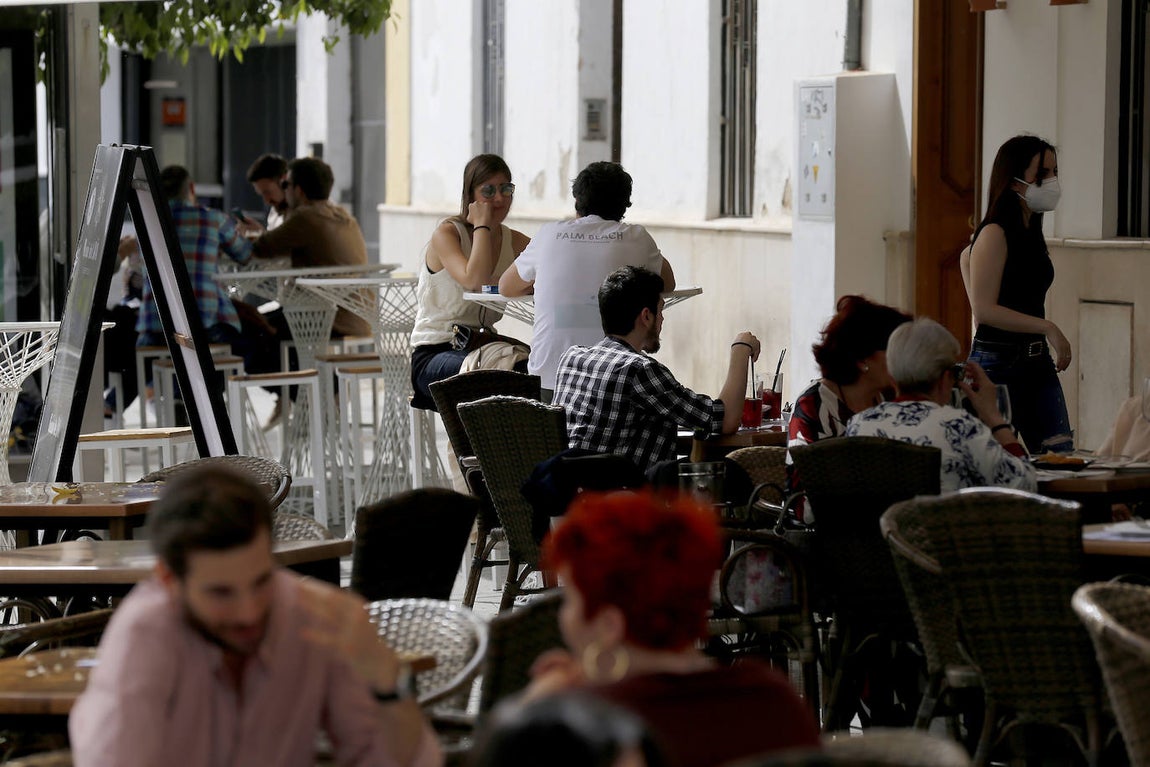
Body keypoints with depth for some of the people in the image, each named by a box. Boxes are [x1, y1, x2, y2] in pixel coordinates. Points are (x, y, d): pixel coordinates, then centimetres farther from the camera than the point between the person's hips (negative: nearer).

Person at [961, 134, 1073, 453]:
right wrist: (1048, 328, -21)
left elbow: (967, 257, 30)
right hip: (997, 364, -9)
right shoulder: (995, 234, -13)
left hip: (1036, 362, 9)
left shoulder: (1031, 232, 13)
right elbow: (985, 310, -20)